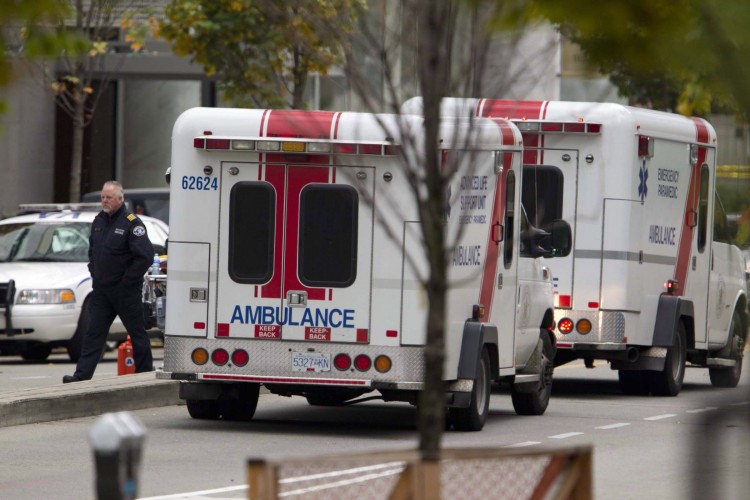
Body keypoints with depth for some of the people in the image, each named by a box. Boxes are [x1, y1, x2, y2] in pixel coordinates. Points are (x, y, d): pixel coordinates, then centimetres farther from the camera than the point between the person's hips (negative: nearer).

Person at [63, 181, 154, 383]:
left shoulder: (132, 224, -12)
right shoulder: (98, 221, 11)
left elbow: (146, 256, -19)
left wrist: (128, 280, -15)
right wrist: (94, 273, 14)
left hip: (125, 290, -6)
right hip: (101, 289, 6)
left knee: (138, 333, 5)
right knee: (94, 332, -1)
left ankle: (144, 372, 15)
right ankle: (82, 375, -6)